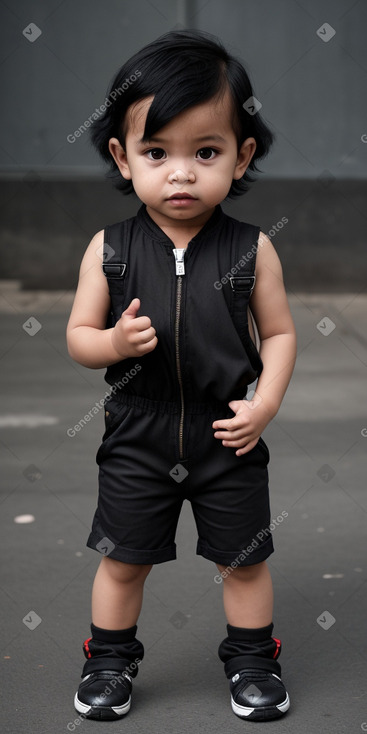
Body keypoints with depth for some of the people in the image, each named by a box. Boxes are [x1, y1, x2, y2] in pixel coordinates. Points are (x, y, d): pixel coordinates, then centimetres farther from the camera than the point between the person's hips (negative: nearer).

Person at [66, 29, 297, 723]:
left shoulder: (251, 249, -9)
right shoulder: (109, 249, -8)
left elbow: (279, 333, -1)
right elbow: (78, 336, -2)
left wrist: (265, 403, -14)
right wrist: (113, 342, -23)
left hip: (229, 439, 0)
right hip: (138, 441, 1)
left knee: (244, 560, 15)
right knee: (122, 559, 15)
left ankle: (252, 658, 38)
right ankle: (110, 658, 37)